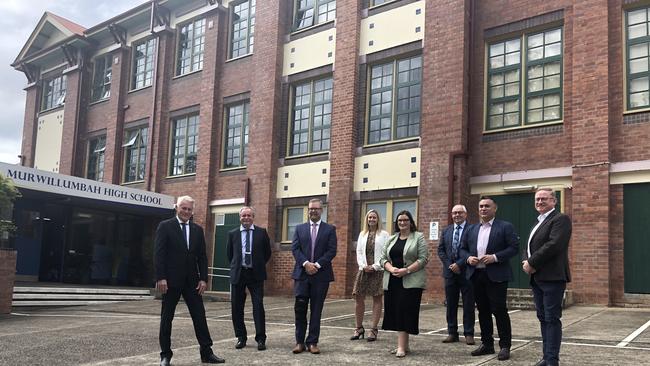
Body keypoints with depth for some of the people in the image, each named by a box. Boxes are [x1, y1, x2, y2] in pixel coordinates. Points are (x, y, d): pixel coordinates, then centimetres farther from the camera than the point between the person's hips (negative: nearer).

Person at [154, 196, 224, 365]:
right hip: (171, 280, -4)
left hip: (192, 281, 4)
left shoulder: (197, 230, 10)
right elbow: (159, 254, -7)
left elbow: (202, 256, 9)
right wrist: (161, 278, -15)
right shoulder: (165, 226, -2)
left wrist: (203, 278, 0)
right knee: (166, 318, 5)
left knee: (199, 316, 3)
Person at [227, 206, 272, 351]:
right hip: (238, 274, 2)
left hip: (256, 274, -2)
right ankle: (241, 338, 17)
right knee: (237, 307, 5)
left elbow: (267, 252, 11)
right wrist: (235, 266, 13)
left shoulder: (261, 232, 2)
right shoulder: (232, 234, 6)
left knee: (258, 306, -5)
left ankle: (261, 339, 0)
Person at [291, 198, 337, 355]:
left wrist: (317, 265, -13)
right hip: (302, 273, 1)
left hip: (321, 274, -1)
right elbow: (295, 248, 3)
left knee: (316, 310, 3)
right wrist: (306, 263, -12)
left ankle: (312, 342, 9)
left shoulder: (330, 229, 6)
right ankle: (300, 341, 6)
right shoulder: (300, 228, 12)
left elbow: (332, 251, -2)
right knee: (300, 307, -3)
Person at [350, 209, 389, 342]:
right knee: (358, 298, 0)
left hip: (378, 270, -4)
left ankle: (374, 330, 5)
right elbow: (359, 252, 11)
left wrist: (374, 267, -13)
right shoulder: (362, 234, 15)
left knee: (377, 299, 0)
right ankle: (359, 328, 11)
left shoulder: (384, 234, 2)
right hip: (364, 270, 4)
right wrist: (363, 266, -5)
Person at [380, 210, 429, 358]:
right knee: (396, 312, 4)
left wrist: (406, 270, -17)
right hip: (392, 282, 5)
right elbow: (383, 258, 11)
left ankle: (402, 347, -9)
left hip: (410, 282, -5)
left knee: (405, 311, -9)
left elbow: (423, 259, -7)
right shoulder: (391, 239, 16)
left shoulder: (418, 237, 1)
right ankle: (404, 345, 13)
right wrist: (391, 269, -10)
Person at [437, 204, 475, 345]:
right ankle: (452, 333, 16)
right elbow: (441, 250, 10)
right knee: (450, 304, 8)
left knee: (468, 305, 2)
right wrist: (449, 265, -4)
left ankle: (469, 334, 9)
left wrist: (459, 264, -15)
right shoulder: (446, 231, 13)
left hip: (466, 272, -5)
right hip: (450, 271, 5)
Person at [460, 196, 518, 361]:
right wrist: (468, 258, -4)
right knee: (483, 311, 11)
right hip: (476, 275, 5)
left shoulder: (505, 227, -1)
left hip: (496, 275, -5)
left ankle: (505, 346, 6)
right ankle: (486, 344, 20)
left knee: (499, 310, -4)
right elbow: (462, 249, 17)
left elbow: (514, 247, -8)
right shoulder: (471, 229, 15)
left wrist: (495, 257, -18)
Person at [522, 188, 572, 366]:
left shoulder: (560, 219, -7)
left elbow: (553, 245, -20)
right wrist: (526, 262, 0)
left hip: (552, 278, -9)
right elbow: (530, 247, 22)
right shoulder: (538, 223, 21)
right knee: (543, 318, 12)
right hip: (537, 278, 9)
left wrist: (532, 263, -16)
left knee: (552, 319, -6)